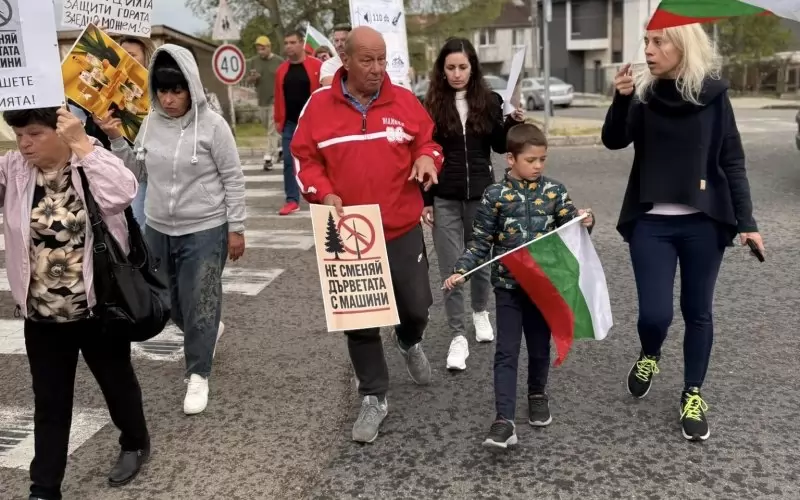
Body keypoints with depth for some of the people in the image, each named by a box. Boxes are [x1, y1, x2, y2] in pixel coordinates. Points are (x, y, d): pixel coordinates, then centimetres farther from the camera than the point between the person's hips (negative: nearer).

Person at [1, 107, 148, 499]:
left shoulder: (91, 163, -11)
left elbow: (122, 194, -31)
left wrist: (82, 144, -30)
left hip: (99, 306, -2)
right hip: (41, 315, 3)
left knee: (117, 381, 19)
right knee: (49, 401, 12)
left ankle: (135, 444, 45)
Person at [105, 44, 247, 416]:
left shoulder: (212, 125, -13)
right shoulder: (151, 123, 2)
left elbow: (233, 179, -9)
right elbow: (135, 168, 13)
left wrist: (236, 228, -9)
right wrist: (115, 138, -3)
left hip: (205, 231, -6)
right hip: (158, 230, 6)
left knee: (198, 304, 0)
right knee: (170, 301, 18)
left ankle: (198, 375, 17)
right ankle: (210, 332, 46)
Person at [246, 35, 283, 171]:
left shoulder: (279, 61, -4)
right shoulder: (253, 61, 5)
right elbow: (247, 80, 8)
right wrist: (252, 78, -14)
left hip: (276, 101, -4)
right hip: (262, 101, 5)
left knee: (272, 130, -9)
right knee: (269, 129, 15)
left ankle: (269, 158, -10)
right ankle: (276, 152, 32)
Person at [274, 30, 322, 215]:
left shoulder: (316, 66, -4)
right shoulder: (282, 70, 9)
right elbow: (278, 96, 11)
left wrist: (325, 118, -11)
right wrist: (278, 120, 9)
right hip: (290, 123, 4)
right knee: (289, 161, 2)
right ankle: (292, 200, 8)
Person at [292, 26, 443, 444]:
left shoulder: (404, 100, 1)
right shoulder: (320, 105, -2)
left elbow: (428, 141, 10)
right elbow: (305, 159, 2)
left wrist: (426, 158, -13)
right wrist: (323, 193, -15)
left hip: (402, 229, 1)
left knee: (416, 304, 10)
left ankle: (409, 342, 48)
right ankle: (373, 398, 20)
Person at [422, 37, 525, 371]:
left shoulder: (489, 101, 0)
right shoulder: (431, 105, -4)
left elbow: (499, 146, 7)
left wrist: (513, 124, -11)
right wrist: (425, 200, -5)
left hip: (481, 194, 2)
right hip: (445, 199, -1)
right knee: (452, 268, -1)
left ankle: (481, 313, 40)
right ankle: (458, 336, 7)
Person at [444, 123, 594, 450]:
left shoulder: (555, 191, 1)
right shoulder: (495, 195, -5)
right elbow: (480, 242, -2)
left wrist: (584, 222, -15)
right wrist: (461, 271, -13)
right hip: (508, 285, -2)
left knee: (540, 347, 15)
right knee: (506, 352, -3)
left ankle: (537, 394, 42)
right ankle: (504, 421, -4)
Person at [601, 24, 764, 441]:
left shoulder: (713, 94, -2)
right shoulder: (643, 94, 1)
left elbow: (732, 162, 2)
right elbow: (614, 141, -12)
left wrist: (746, 221, -4)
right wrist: (621, 99, -28)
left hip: (703, 222, 0)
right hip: (651, 223, 1)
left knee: (698, 312, 8)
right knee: (655, 314, -5)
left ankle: (693, 395, 25)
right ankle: (648, 356, 29)